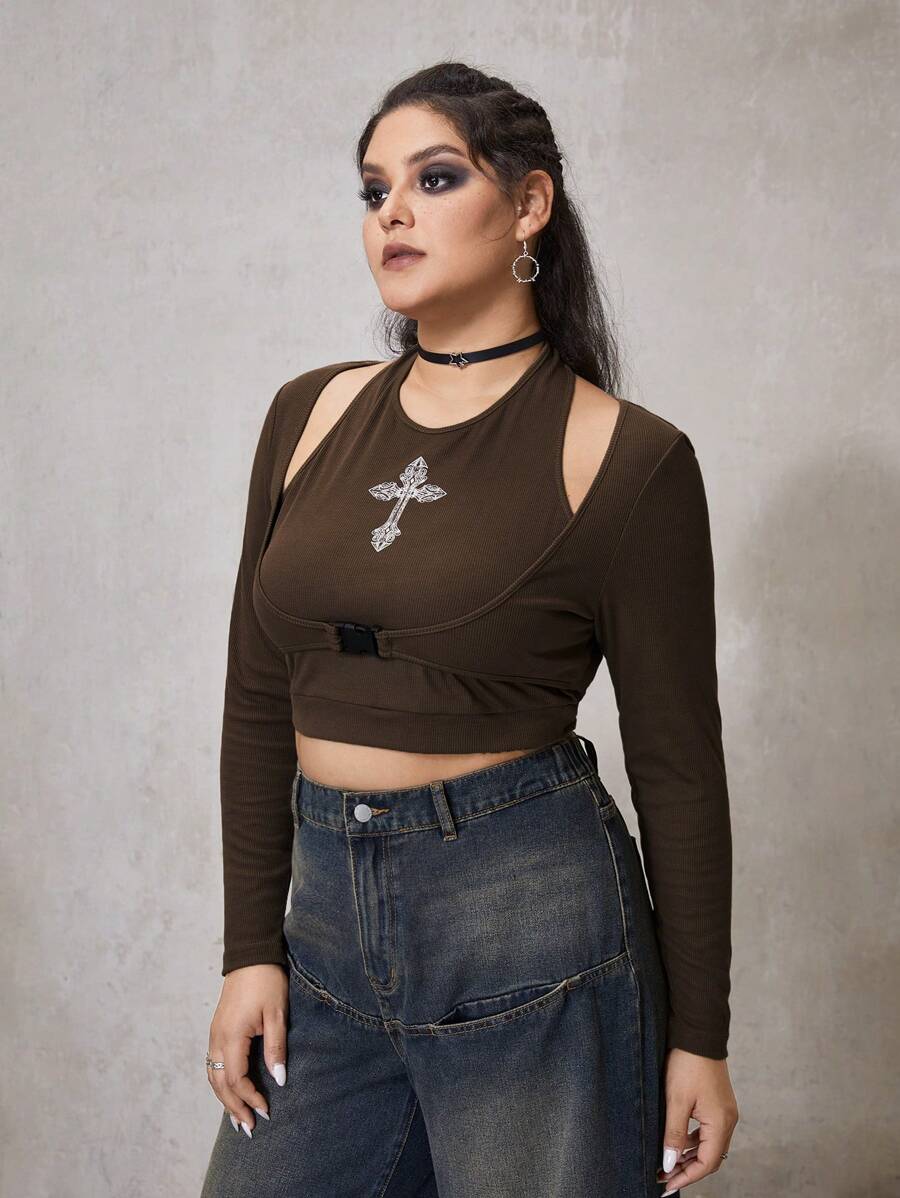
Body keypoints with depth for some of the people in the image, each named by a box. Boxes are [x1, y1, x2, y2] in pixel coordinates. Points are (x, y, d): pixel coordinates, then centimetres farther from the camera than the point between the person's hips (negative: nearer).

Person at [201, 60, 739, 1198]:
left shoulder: (623, 456, -9)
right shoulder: (310, 415, 5)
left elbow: (678, 764, -5)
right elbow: (258, 698, 8)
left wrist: (698, 1034, -1)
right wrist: (252, 946, 5)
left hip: (531, 922, -4)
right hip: (327, 908, 5)